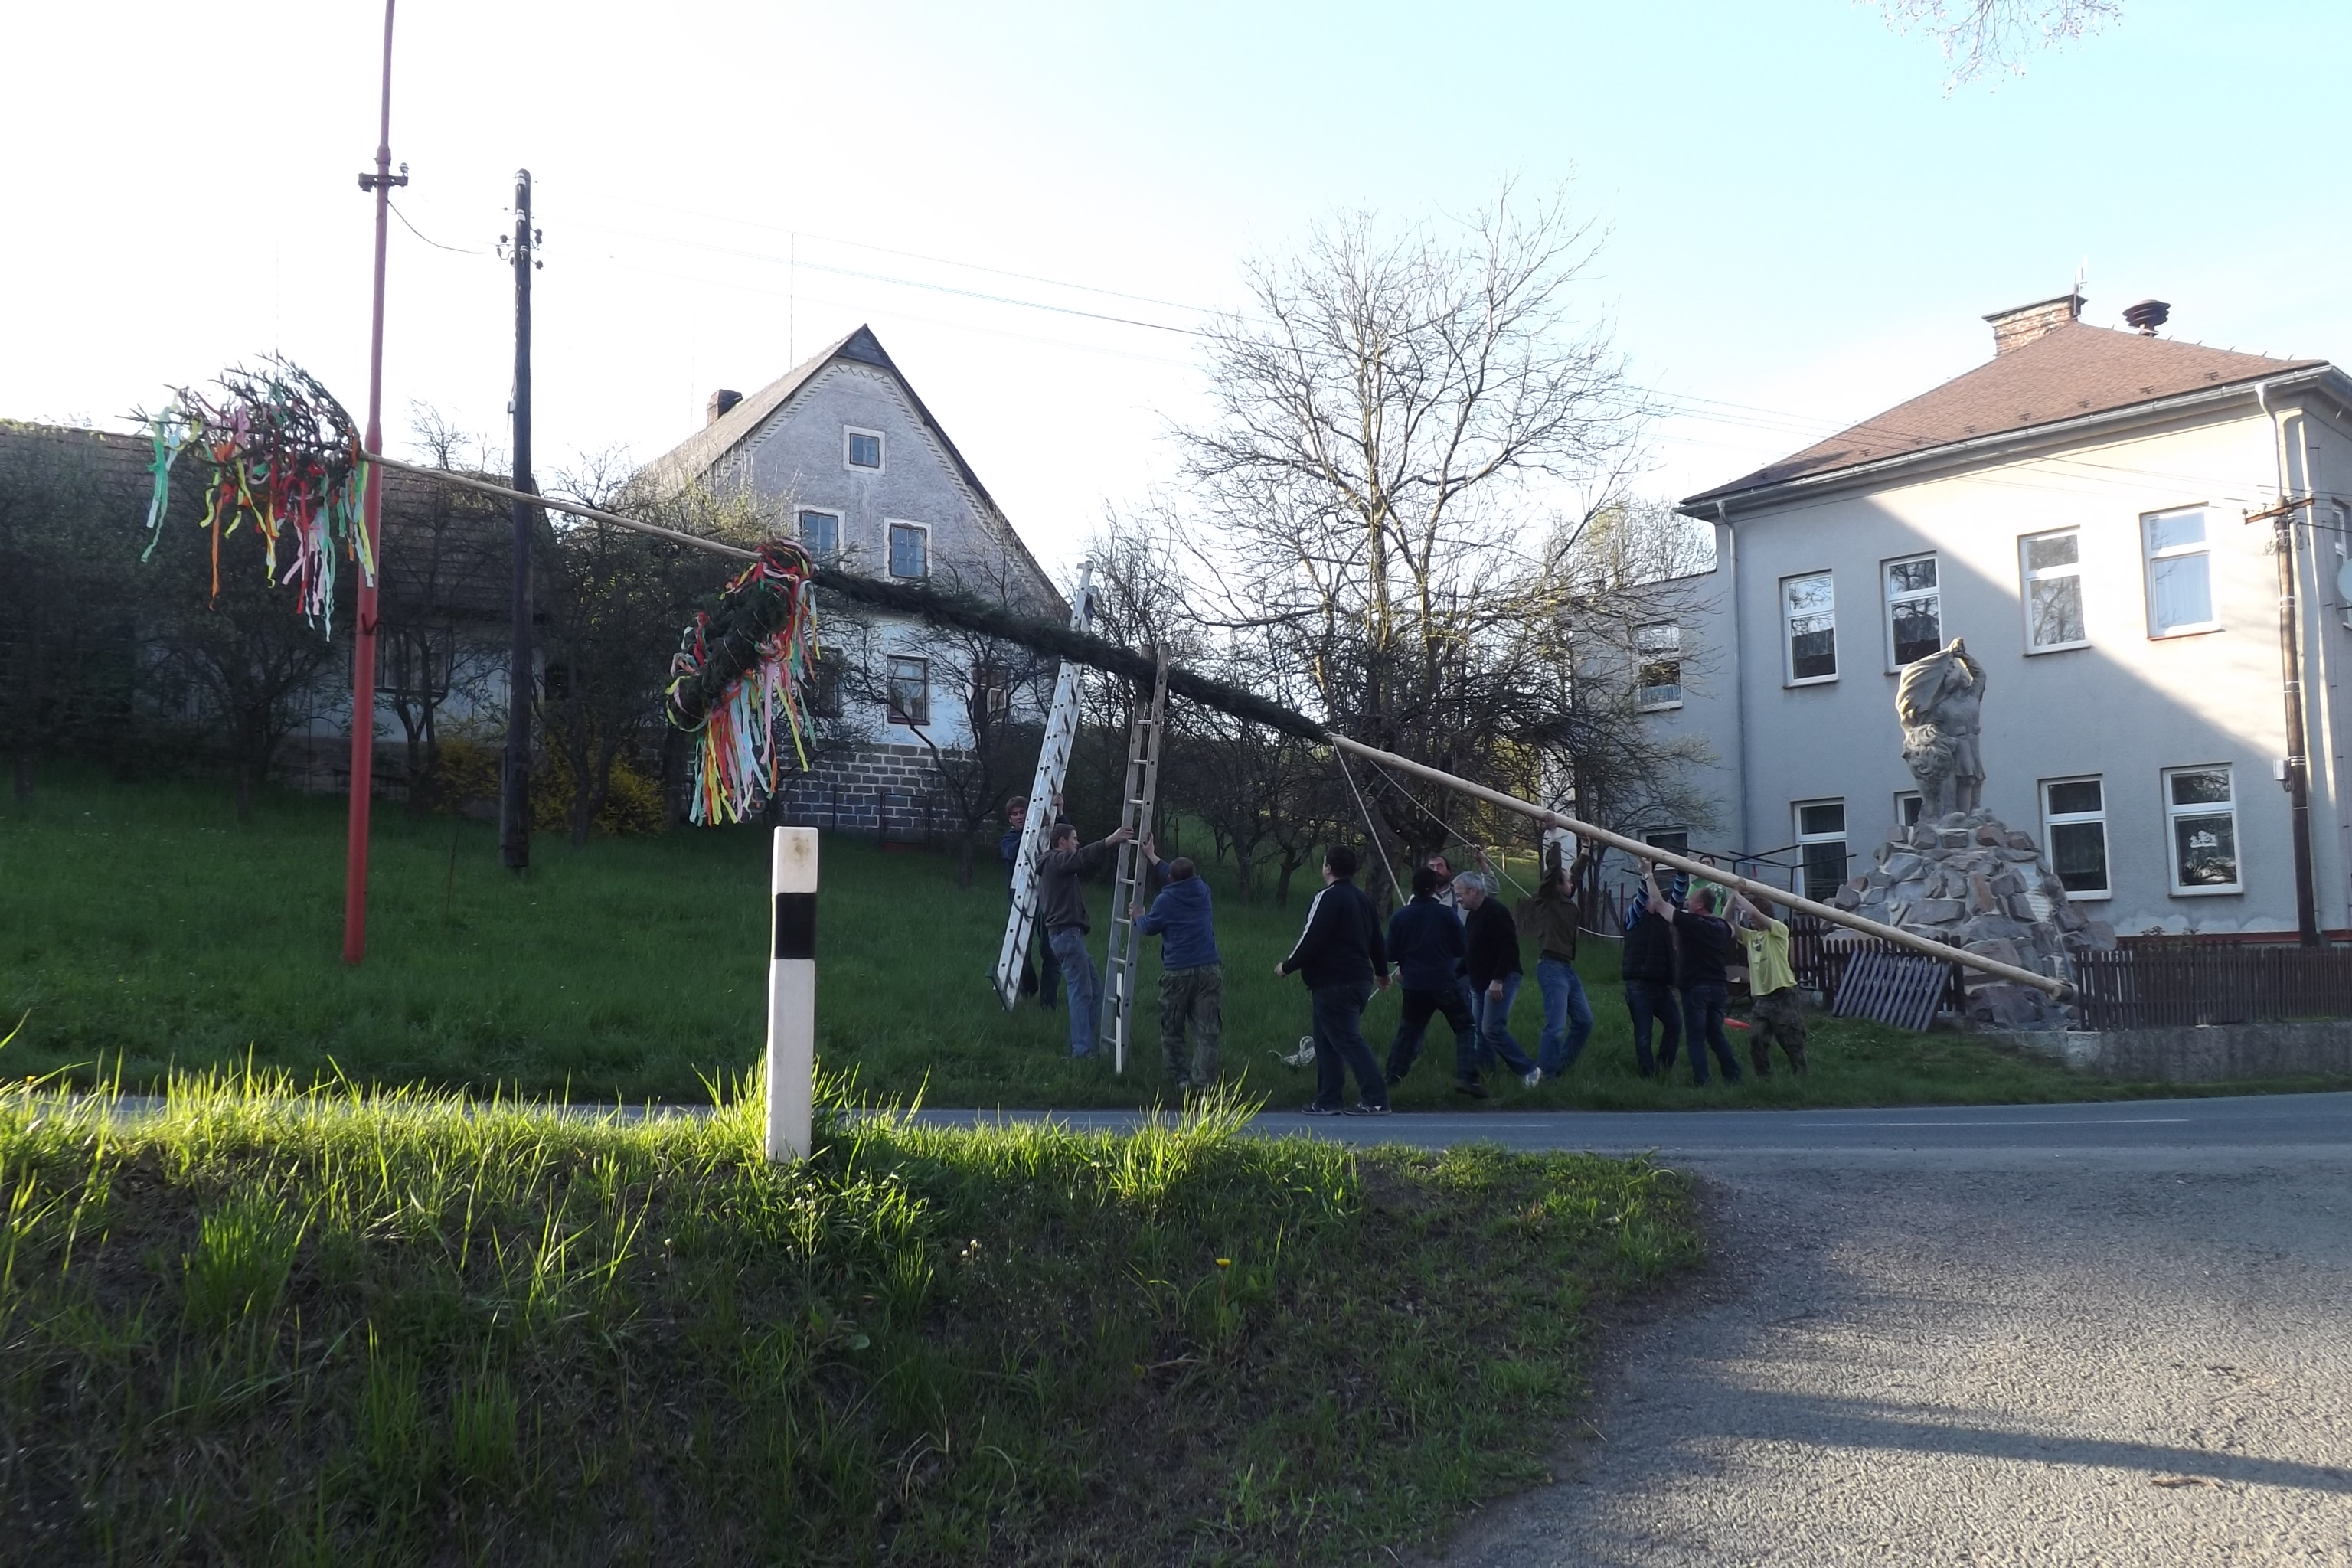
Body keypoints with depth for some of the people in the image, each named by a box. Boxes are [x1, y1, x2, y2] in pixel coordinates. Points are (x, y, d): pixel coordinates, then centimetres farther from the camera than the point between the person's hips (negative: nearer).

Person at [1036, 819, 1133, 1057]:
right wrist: (1110, 841, -34)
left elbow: (1090, 865, 20)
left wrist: (1112, 843, 7)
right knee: (1082, 993, -12)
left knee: (1094, 990, 11)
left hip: (1071, 935, 11)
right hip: (1067, 933, -11)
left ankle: (1081, 1044, 12)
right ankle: (1082, 1049, -13)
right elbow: (1083, 857, -25)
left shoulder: (1060, 864, 24)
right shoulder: (1056, 860, -7)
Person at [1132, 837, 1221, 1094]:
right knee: (1206, 1032, 0)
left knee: (1171, 1031, 13)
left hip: (1177, 973, -3)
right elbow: (1184, 880, 27)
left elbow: (1149, 928, 9)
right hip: (1209, 971, 3)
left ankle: (1181, 1078, 13)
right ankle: (1203, 1081, -9)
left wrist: (1139, 916, 32)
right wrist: (1152, 857, 39)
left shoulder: (1165, 900, -6)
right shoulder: (1202, 891, 7)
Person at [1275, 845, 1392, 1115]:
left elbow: (1311, 940, -17)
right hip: (1360, 979, 9)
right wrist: (1382, 972, 38)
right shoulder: (1362, 899, 16)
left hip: (1334, 983, -9)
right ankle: (1327, 1101, 16)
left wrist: (1287, 967, -4)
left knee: (1348, 1041, -9)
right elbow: (1377, 941, 23)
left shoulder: (1327, 898, -12)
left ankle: (1376, 1100, -12)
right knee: (1328, 1041, 15)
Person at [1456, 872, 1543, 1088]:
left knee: (1492, 1028, -17)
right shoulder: (1472, 915, 16)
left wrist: (1498, 980, -25)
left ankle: (1529, 1071, -10)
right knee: (1482, 1031, 7)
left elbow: (1509, 948, -22)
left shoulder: (1495, 912, -15)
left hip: (1501, 981, -10)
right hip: (1481, 982, 10)